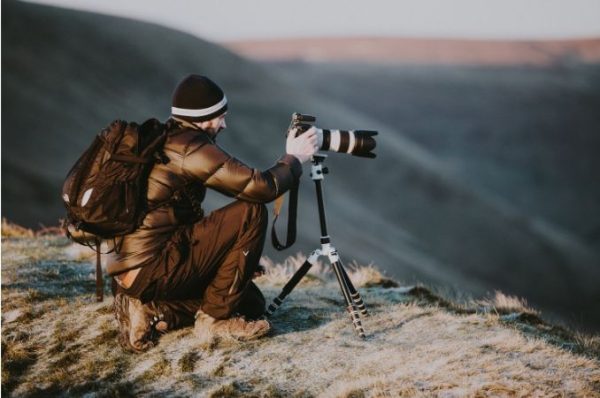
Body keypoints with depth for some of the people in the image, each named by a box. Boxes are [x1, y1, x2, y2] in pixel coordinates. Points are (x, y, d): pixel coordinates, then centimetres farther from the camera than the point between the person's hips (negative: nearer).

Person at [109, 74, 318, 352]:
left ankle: (154, 311, 6)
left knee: (251, 302, 15)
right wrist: (293, 158, 1)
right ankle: (215, 317, -4)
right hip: (151, 270, -10)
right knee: (251, 212, -9)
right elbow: (261, 188, -16)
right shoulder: (191, 146, -14)